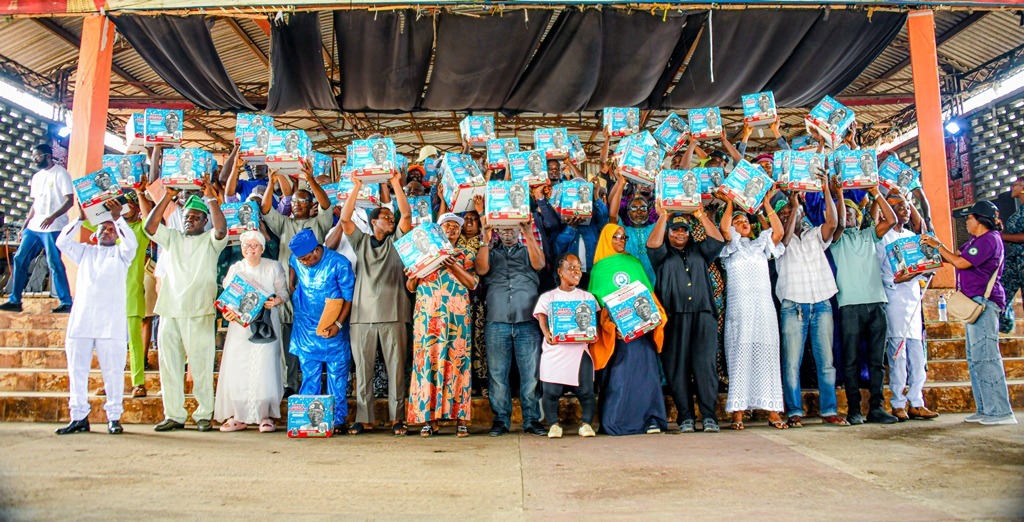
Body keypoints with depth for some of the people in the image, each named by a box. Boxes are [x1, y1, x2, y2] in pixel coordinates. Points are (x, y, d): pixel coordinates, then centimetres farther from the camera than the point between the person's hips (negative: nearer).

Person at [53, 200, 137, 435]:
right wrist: (80, 219, 0)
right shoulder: (85, 252, 23)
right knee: (77, 370, 3)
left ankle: (114, 417, 0)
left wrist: (118, 218, -17)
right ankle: (79, 416, 9)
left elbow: (131, 244, -7)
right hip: (81, 320, 4)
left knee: (113, 371, -4)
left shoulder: (120, 253, 14)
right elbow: (62, 242, 8)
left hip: (111, 323, -3)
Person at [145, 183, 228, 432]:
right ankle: (174, 415, 14)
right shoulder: (172, 237, 19)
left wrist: (211, 199, -7)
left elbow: (222, 229, -13)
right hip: (169, 311, 4)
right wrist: (167, 197, 4)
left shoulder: (210, 240, 8)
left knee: (201, 366, -4)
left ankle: (204, 414, 3)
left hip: (199, 312, -4)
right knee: (169, 365, 6)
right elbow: (149, 227, 5)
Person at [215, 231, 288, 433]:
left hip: (266, 325, -3)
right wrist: (227, 311, -7)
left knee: (264, 369, -8)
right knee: (236, 369, -2)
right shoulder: (235, 269, 12)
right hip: (239, 325, 3)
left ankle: (265, 416, 2)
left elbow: (283, 292, 3)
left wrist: (275, 300, -18)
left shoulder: (274, 267, 4)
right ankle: (238, 416, 8)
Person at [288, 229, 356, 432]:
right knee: (309, 376, 8)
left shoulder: (339, 264, -15)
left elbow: (349, 298, -11)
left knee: (337, 375, 2)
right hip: (306, 329, 3)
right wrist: (290, 285, 12)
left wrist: (339, 324, -18)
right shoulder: (296, 260, -2)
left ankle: (338, 419, 9)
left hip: (333, 330, -3)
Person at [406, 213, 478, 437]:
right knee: (427, 360, -4)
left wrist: (454, 267, -13)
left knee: (456, 360, -5)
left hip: (457, 315, -1)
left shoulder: (466, 255, 14)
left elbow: (472, 283, 0)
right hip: (427, 315, 1)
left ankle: (461, 418, -2)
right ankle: (430, 418, 1)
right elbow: (410, 286, 12)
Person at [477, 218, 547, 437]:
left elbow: (539, 264, -3)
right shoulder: (491, 252, 19)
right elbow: (481, 269, 0)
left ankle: (531, 419, 6)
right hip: (497, 322, 1)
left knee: (531, 372, -2)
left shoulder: (528, 251, 18)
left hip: (527, 321, 0)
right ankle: (501, 419, 10)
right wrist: (485, 240, -7)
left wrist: (529, 236, -13)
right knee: (497, 372, 1)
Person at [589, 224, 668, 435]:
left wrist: (653, 315, -3)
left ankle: (650, 418, 2)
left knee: (645, 371, -1)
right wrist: (611, 326, -13)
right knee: (619, 375, -4)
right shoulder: (599, 269, 8)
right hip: (616, 330, -2)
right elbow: (597, 302, 2)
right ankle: (618, 422, 0)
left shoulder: (634, 262, 16)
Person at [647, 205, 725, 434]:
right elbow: (653, 244, -4)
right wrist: (663, 217, -8)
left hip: (703, 315, 1)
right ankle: (685, 417, 3)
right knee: (677, 367, -3)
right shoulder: (663, 255, 16)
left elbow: (718, 240, 7)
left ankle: (710, 416, -6)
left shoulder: (699, 251, 23)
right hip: (674, 317, -1)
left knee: (705, 365, -8)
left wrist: (702, 216, 1)